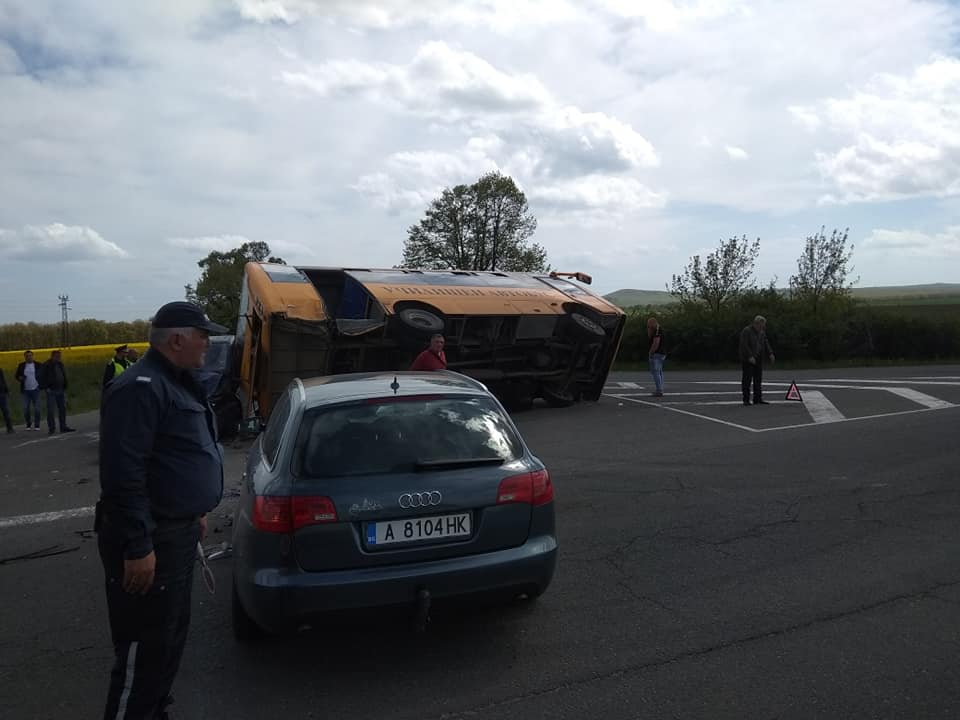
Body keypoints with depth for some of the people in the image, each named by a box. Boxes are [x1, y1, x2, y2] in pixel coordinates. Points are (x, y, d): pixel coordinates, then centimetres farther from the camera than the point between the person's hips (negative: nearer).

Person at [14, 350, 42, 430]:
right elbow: (17, 375, 14)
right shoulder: (21, 366, 6)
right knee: (26, 408, 1)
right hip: (26, 390, 2)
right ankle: (28, 425, 14)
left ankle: (37, 425, 7)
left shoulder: (38, 365, 2)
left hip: (35, 390, -1)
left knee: (37, 408, -2)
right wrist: (19, 377, -8)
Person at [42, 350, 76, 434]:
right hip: (51, 391, -6)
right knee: (50, 410, -3)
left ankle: (63, 427, 17)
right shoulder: (46, 365, -6)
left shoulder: (60, 364, 12)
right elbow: (42, 377, -10)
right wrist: (46, 387, -15)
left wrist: (64, 388, 15)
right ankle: (51, 428, 2)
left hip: (61, 390, 6)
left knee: (62, 409, 9)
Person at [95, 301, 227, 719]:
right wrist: (138, 547, -25)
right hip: (150, 541, -10)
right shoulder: (140, 388, -20)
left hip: (176, 532, 10)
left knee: (171, 637, 21)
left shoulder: (176, 382, 14)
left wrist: (195, 511, 24)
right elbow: (123, 473, -25)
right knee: (145, 651, 0)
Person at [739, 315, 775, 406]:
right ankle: (746, 399, -1)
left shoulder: (762, 332, 13)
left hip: (758, 360, 7)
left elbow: (766, 344, 13)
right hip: (748, 360, -7)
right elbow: (744, 345, -17)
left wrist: (770, 353, -2)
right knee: (747, 379, -5)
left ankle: (758, 399, 10)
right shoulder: (746, 331, -10)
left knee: (758, 379, 6)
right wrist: (750, 356, -24)